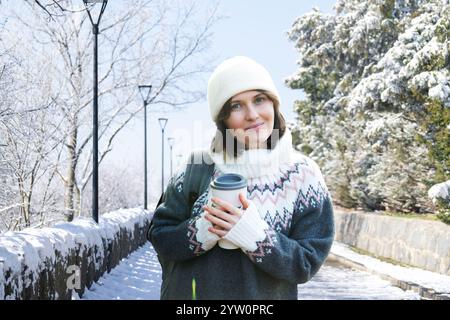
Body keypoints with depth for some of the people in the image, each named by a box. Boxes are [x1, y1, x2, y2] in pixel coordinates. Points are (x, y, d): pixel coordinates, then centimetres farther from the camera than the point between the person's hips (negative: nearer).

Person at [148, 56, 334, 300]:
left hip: (265, 294, -1)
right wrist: (202, 231, -23)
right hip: (188, 291, 1)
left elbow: (308, 263, -11)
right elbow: (159, 235, -5)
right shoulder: (198, 168, -7)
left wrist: (256, 236, -25)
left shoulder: (302, 175, -10)